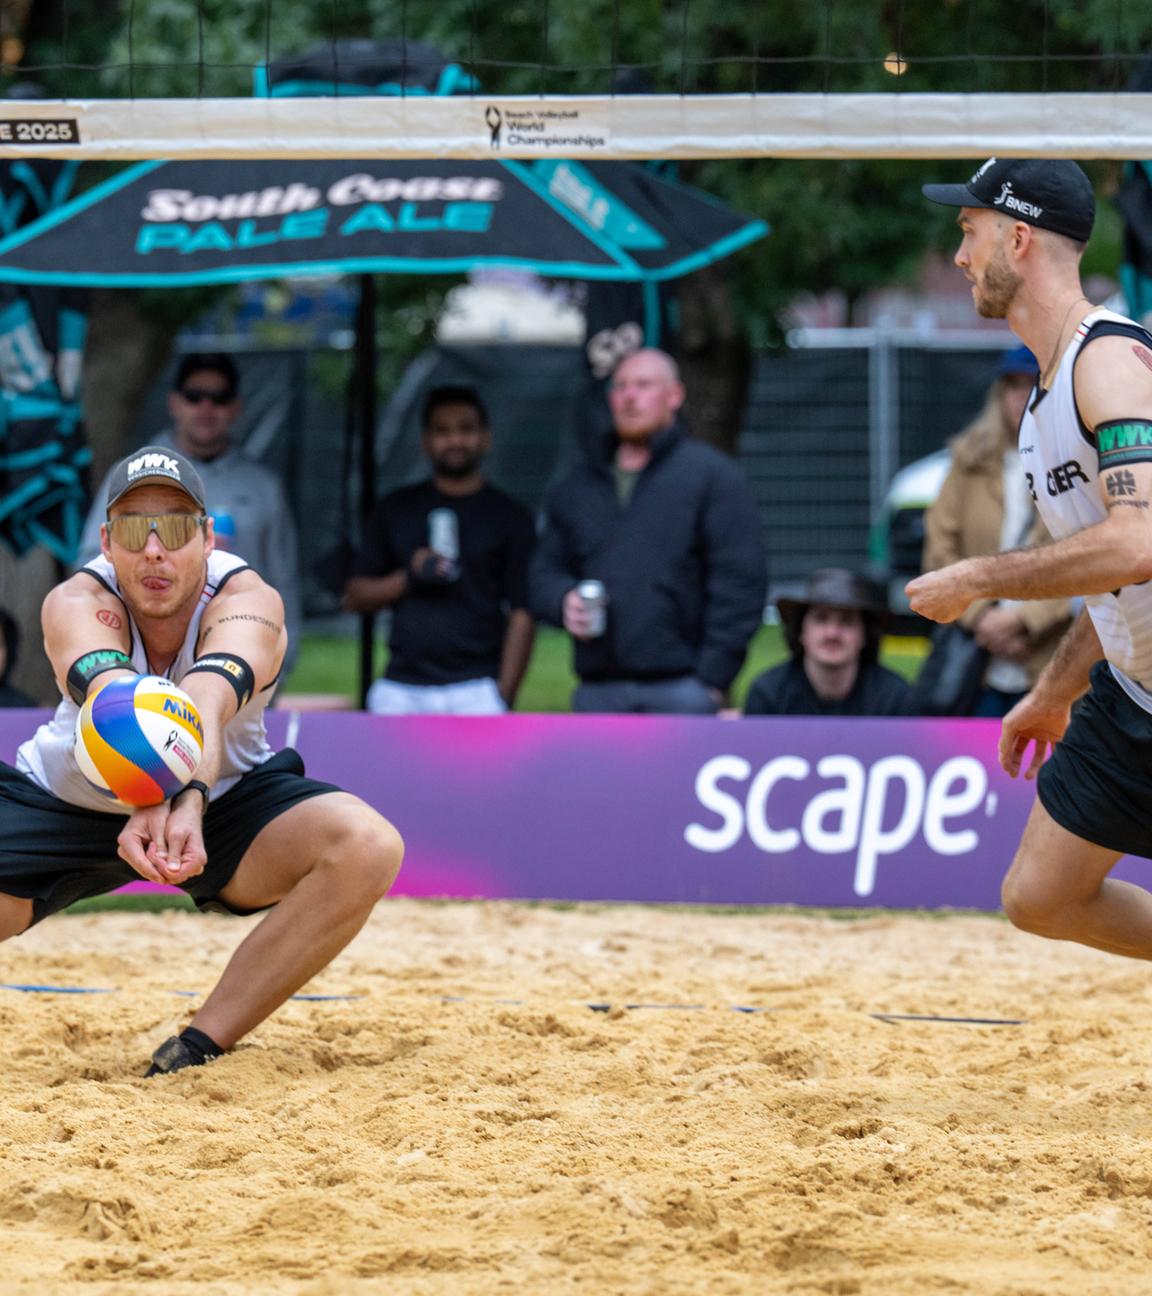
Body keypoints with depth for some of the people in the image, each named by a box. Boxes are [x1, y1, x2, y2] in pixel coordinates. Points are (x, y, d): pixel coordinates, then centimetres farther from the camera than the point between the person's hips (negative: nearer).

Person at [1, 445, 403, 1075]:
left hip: (225, 799, 1)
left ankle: (199, 1049, -23)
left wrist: (188, 801, -68)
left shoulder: (250, 602, -25)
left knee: (368, 847, -28)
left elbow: (205, 703, -47)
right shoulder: (76, 602, -25)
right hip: (66, 803, -1)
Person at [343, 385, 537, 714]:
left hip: (476, 689, -3)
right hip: (400, 689, 3)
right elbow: (355, 597, 15)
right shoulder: (395, 509, 15)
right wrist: (408, 577, -4)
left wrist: (503, 698, -7)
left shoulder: (509, 517, 8)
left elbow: (522, 615, 2)